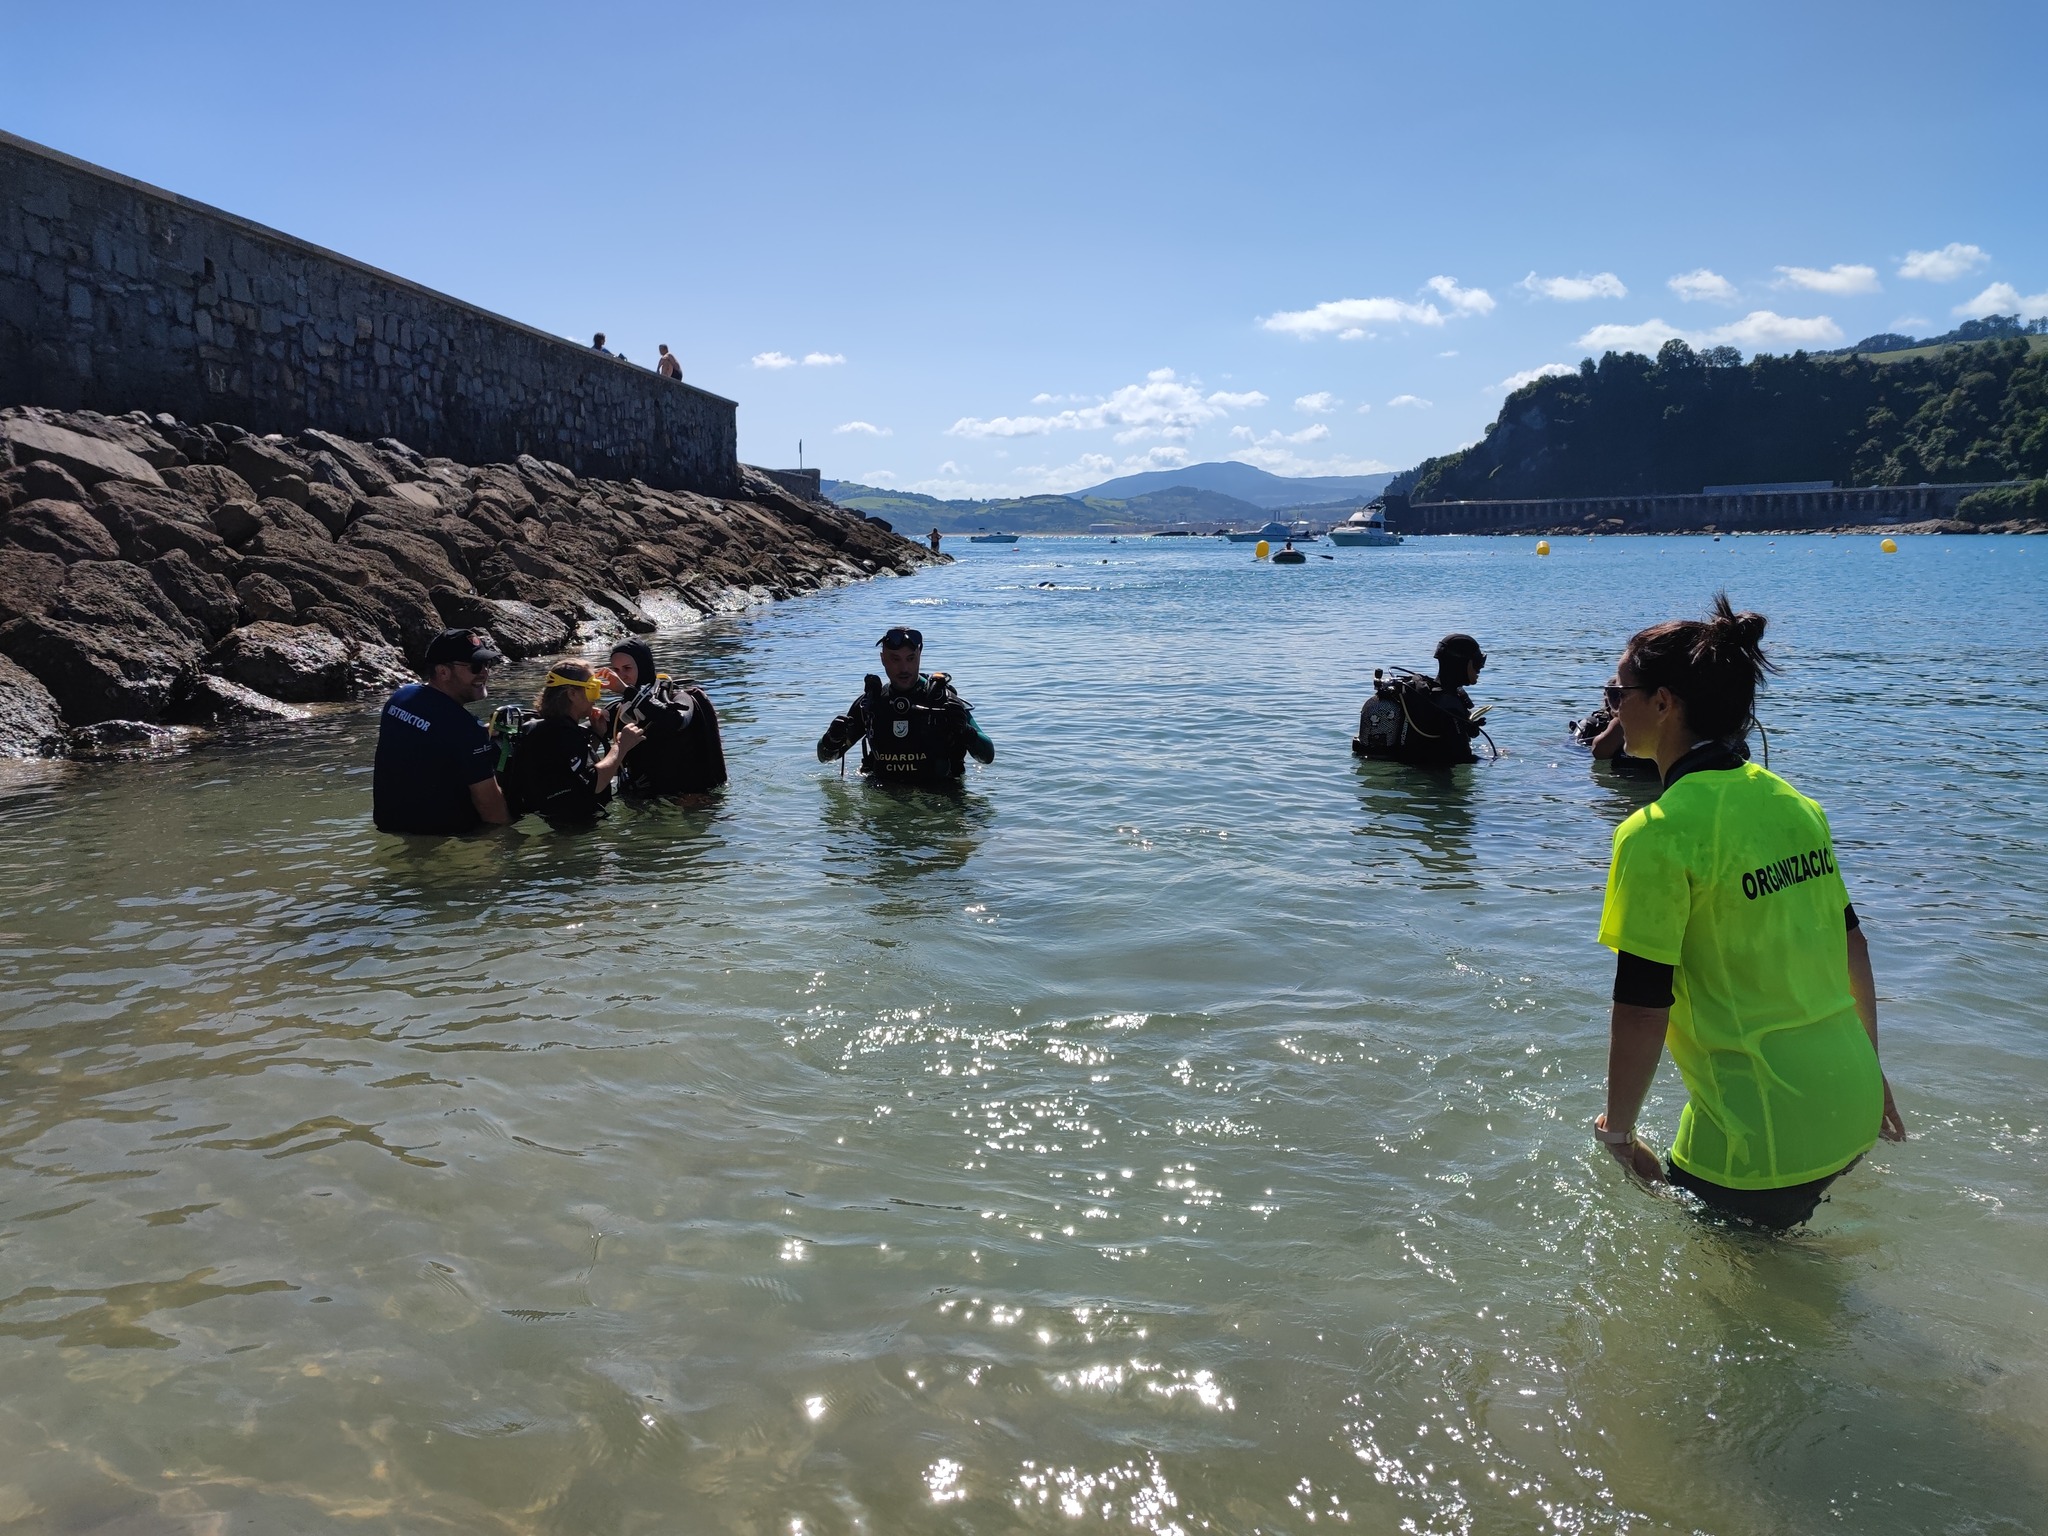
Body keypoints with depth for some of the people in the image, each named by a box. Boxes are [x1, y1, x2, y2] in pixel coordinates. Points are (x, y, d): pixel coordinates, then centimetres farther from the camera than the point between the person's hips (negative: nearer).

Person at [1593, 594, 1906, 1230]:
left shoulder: (1658, 833, -19)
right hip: (1851, 1109, 8)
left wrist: (1616, 1132, -5)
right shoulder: (1792, 801, 4)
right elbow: (1851, 943, 13)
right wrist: (1867, 1068, 25)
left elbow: (1642, 1008, -18)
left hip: (1758, 1139, -8)